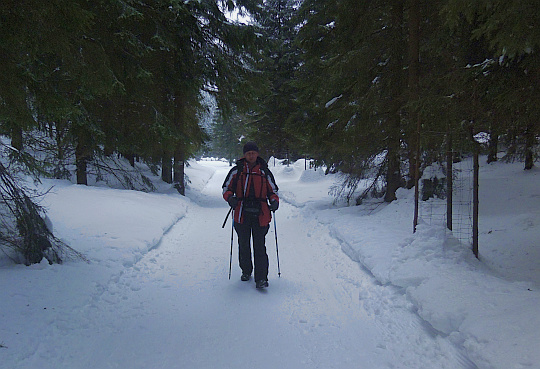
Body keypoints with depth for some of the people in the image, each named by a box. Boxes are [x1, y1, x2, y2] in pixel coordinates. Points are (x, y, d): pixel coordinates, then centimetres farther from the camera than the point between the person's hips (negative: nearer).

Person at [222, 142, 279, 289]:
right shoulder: (236, 171, 8)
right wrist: (230, 197, -11)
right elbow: (227, 188, 11)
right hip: (242, 214, 1)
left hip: (260, 214, -1)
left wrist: (274, 201, -4)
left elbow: (273, 191, 17)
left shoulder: (264, 172, 10)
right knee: (244, 245, 10)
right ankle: (246, 271, 30)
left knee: (259, 247, -5)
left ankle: (261, 278, -2)